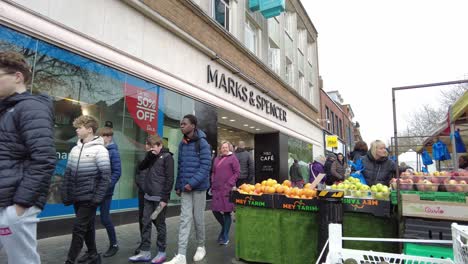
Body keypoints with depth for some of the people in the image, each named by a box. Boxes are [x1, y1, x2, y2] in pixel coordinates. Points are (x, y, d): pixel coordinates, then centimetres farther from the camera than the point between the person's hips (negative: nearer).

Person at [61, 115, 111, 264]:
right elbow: (67, 174, 13)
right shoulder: (75, 149, 9)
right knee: (87, 227, 16)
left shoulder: (99, 150, -12)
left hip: (89, 198, -7)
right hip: (76, 197, 7)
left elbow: (105, 177, -15)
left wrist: (98, 198, -18)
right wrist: (65, 195, 7)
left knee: (78, 228, -5)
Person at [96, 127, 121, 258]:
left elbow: (117, 172, -14)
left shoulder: (113, 152, -10)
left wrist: (107, 186, -21)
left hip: (105, 191, -6)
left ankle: (114, 245, 21)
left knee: (105, 218, 1)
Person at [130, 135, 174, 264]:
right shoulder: (152, 157, 14)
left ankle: (161, 252, 18)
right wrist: (149, 155, -5)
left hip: (159, 198, -7)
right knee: (146, 223, 9)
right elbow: (141, 167, 9)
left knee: (160, 224, 4)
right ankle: (145, 252, 19)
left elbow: (169, 179, -14)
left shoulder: (167, 157, -9)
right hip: (148, 196, 7)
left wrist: (164, 198, -17)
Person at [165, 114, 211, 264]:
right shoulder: (182, 144, 10)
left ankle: (201, 247, 29)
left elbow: (205, 166, -15)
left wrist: (192, 183, -20)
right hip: (185, 188, 4)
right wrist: (178, 185, 8)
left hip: (198, 187, -4)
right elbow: (180, 166, 13)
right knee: (185, 219, 2)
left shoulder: (202, 143, -8)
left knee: (198, 218, 8)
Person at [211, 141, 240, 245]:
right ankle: (224, 227, 33)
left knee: (226, 212, 1)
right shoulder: (217, 159, 15)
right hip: (216, 189, 5)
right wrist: (213, 183, 7)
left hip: (227, 189, -5)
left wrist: (229, 184, -12)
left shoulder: (233, 158, 0)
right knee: (215, 210, 5)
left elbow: (237, 172, -4)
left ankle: (225, 237, 13)